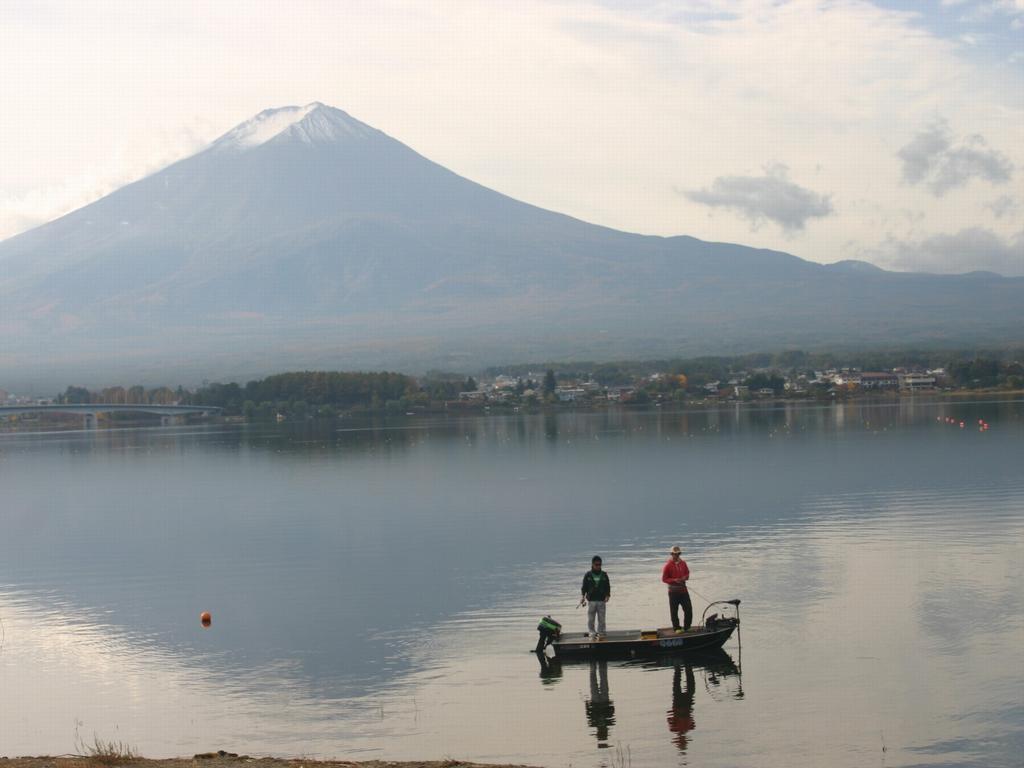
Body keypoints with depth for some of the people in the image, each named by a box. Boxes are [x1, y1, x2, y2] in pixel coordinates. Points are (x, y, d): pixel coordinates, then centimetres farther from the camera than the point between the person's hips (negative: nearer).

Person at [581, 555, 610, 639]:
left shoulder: (604, 575, 8)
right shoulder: (587, 575, 4)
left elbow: (608, 587, 9)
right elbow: (584, 587, 5)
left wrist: (607, 596, -6)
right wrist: (583, 597, -8)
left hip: (602, 601, 1)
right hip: (591, 601, -1)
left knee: (601, 619, 2)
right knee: (590, 619, -2)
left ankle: (600, 634, 9)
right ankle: (592, 633, 4)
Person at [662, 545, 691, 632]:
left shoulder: (683, 563, 6)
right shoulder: (668, 565, -9)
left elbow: (687, 573, 17)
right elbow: (664, 579, -8)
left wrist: (685, 577, -7)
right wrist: (674, 580, -22)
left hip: (683, 590, 5)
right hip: (673, 591, -5)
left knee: (688, 609, 4)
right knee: (674, 611, 3)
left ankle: (686, 627, 17)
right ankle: (676, 628, 13)